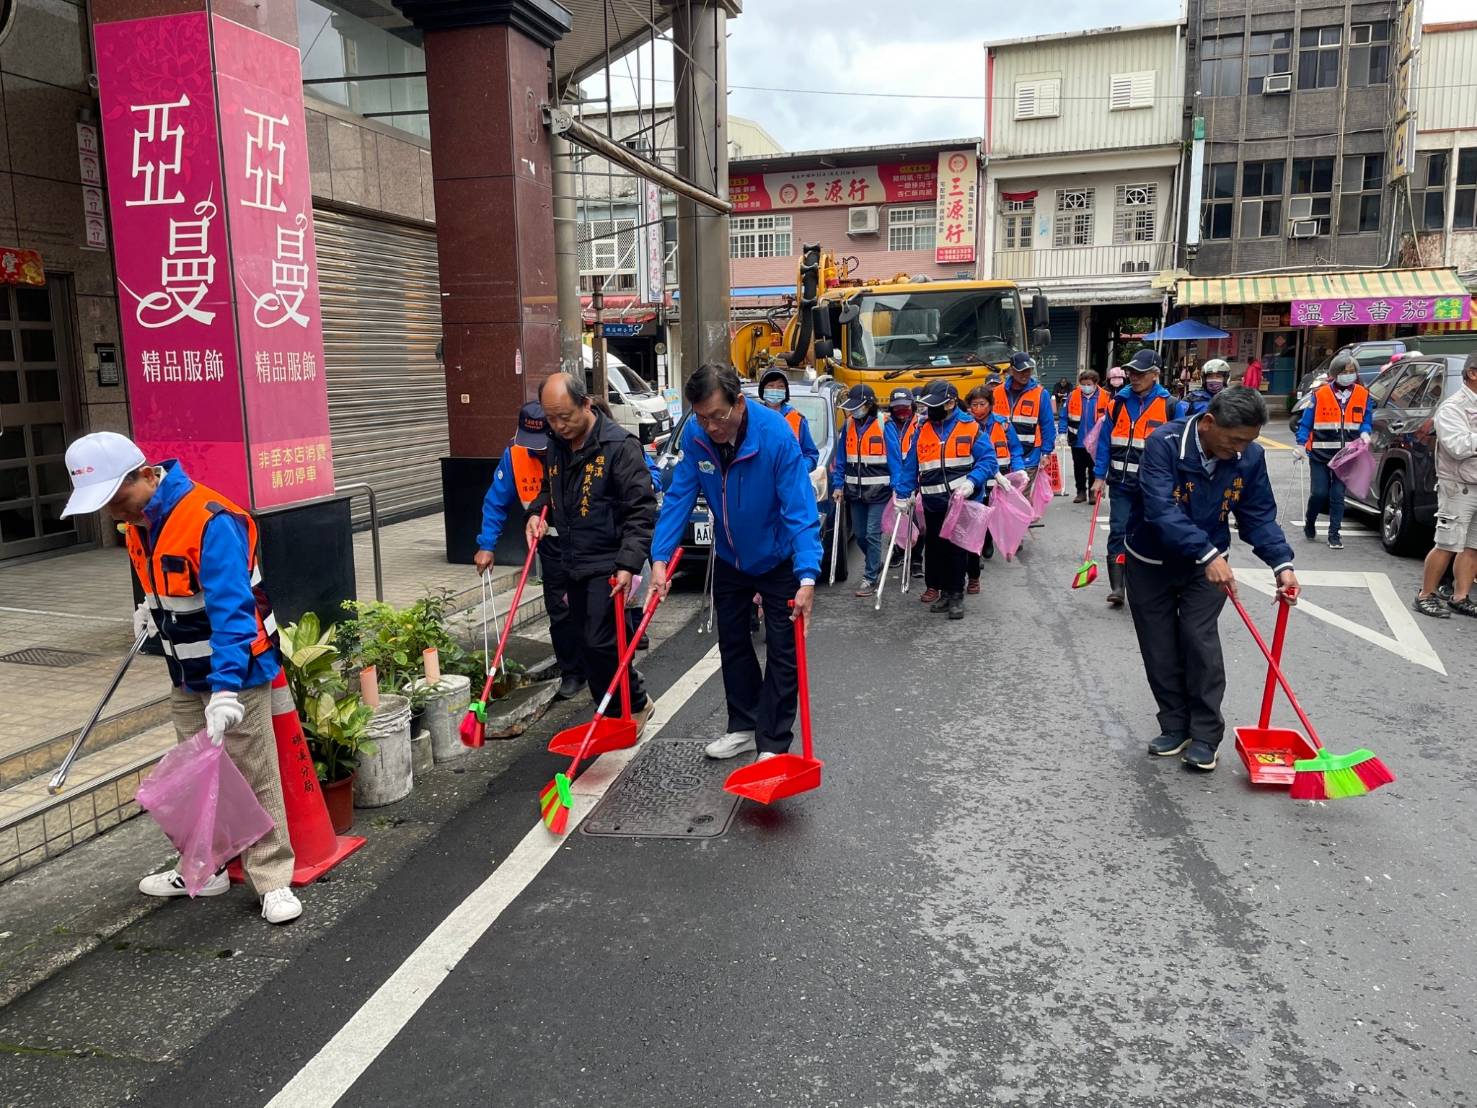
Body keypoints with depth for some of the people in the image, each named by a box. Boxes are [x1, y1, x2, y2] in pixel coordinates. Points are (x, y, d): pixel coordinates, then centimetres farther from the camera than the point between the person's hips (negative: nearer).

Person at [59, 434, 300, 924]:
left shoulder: (212, 520, -26)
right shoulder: (140, 522, 3)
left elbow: (231, 609, -32)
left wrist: (226, 687, -37)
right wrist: (153, 607, 8)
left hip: (236, 670, -8)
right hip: (185, 676, 8)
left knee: (254, 779, -2)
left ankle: (273, 880, 8)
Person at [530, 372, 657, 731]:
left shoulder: (619, 445, -16)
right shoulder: (557, 445, 7)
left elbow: (642, 509, -18)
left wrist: (629, 563, -25)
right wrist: (539, 513, 4)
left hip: (607, 564, -8)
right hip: (572, 563, 8)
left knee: (600, 642, -10)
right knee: (586, 643, 13)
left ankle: (636, 704, 13)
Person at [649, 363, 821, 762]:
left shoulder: (775, 434, -32)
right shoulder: (695, 435, -18)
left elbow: (800, 509, -35)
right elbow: (679, 496, -13)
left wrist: (808, 576, -44)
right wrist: (660, 557, -23)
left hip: (778, 559, -5)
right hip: (730, 558, 5)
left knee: (781, 652, -1)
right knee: (732, 643, 15)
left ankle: (773, 743, 10)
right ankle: (744, 726, 31)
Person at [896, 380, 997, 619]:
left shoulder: (970, 428, -4)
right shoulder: (922, 432, 8)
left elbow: (988, 460, -8)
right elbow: (911, 467, 10)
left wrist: (971, 482, -22)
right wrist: (902, 495, 3)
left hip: (962, 502, -4)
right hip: (933, 504, 4)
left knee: (957, 549, 2)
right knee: (935, 547, 9)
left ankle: (956, 595, 13)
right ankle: (943, 591, 23)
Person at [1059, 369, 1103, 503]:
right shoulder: (1073, 396, -6)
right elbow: (1064, 416, 0)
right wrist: (1062, 432, -7)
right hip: (1077, 442, 2)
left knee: (1094, 469, 10)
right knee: (1078, 468, 12)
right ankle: (1081, 492, 25)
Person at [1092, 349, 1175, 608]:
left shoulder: (1169, 406, -5)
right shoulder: (1119, 402, 4)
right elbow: (1105, 441, 8)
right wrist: (1099, 476, 4)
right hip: (1121, 483, 2)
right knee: (1118, 532, -2)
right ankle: (1117, 587, 0)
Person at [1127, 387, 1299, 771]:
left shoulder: (1251, 456, -12)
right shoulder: (1164, 443, -27)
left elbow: (1259, 516, -4)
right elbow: (1161, 510, -36)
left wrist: (1281, 563, -18)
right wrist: (1208, 554, -44)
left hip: (1208, 565, 2)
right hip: (1152, 563, -2)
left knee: (1200, 639, -10)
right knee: (1160, 651, 5)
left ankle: (1204, 735, 1)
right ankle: (1175, 726, 21)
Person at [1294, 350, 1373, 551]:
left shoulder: (1363, 395, 4)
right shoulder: (1320, 394, -5)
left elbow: (1367, 421, 12)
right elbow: (1306, 423, -4)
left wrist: (1364, 433, -9)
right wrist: (1302, 445, -14)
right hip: (1320, 454, -2)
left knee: (1338, 495, 1)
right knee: (1319, 493, -4)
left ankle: (1334, 535, 10)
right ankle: (1309, 522, 25)